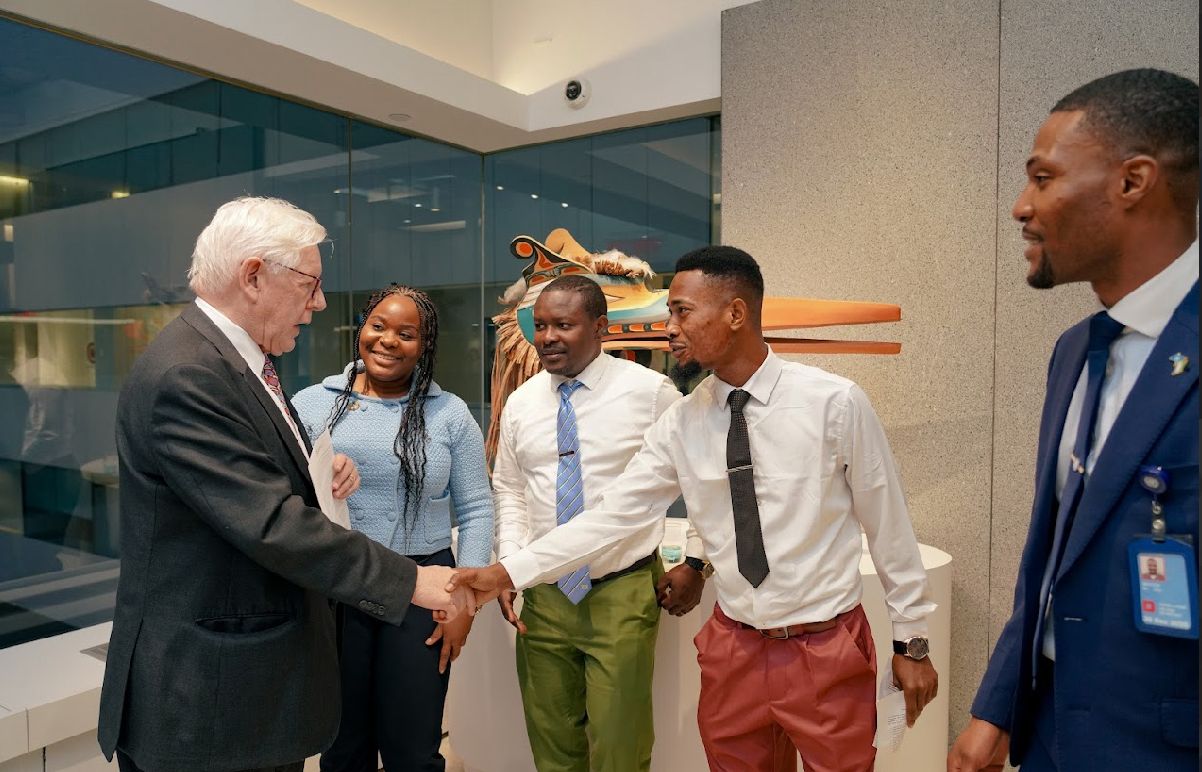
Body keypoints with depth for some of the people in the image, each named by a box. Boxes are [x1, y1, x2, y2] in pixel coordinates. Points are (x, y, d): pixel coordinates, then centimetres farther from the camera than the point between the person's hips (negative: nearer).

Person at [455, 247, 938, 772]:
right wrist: (507, 572, -7)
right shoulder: (680, 424, -4)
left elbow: (888, 524, -6)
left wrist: (912, 640, 2)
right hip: (733, 650, 3)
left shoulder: (834, 402, -14)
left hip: (828, 652, -3)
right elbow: (612, 515, -3)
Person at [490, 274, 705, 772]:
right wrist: (508, 564, 2)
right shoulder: (520, 403, 5)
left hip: (624, 594, -4)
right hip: (544, 595, 4)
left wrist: (696, 561, -3)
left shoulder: (649, 390, -8)